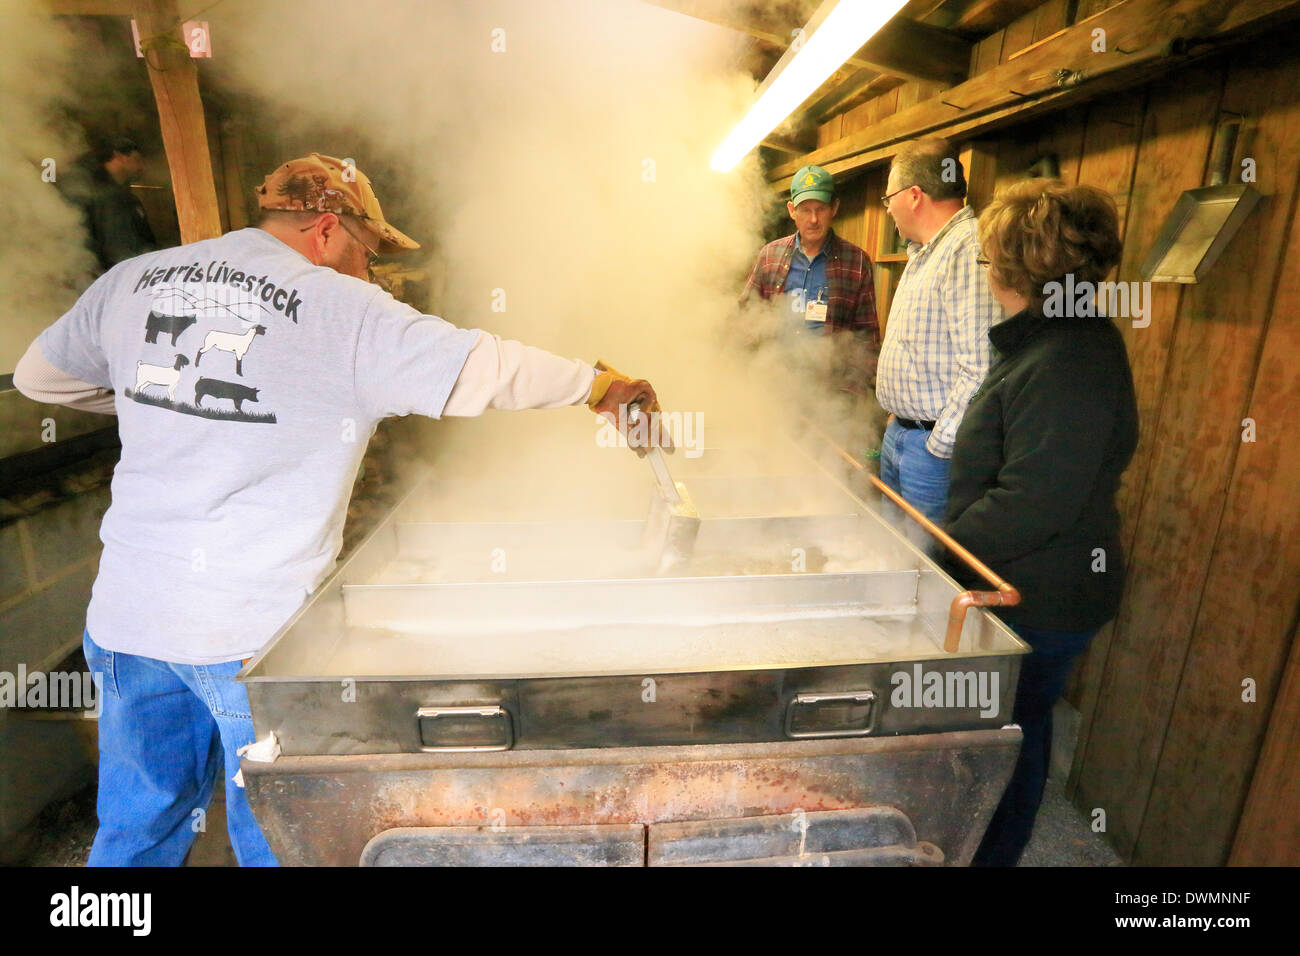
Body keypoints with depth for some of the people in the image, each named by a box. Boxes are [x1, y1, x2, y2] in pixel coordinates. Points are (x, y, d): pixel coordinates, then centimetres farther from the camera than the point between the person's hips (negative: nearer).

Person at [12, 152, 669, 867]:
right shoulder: (343, 310, -11)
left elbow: (38, 376, 21)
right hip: (253, 625, -6)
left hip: (126, 612, 6)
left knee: (137, 827, 25)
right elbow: (486, 370, -14)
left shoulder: (131, 280, 7)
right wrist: (600, 386, 0)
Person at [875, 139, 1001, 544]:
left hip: (936, 445, -10)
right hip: (899, 433, 10)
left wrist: (938, 445, -20)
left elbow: (980, 369, -26)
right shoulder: (921, 252, 17)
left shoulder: (971, 249, -19)